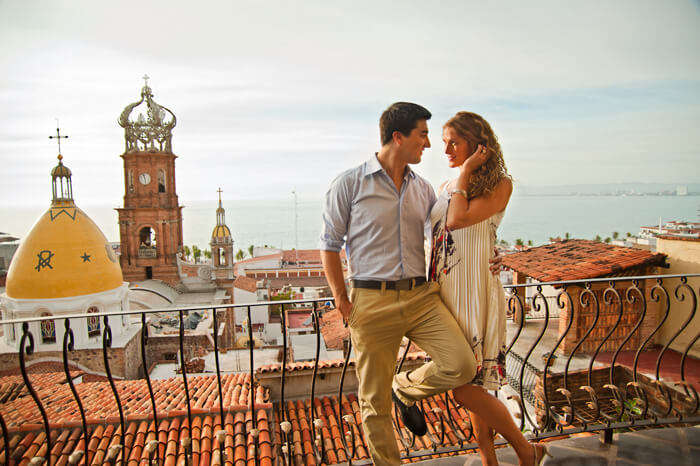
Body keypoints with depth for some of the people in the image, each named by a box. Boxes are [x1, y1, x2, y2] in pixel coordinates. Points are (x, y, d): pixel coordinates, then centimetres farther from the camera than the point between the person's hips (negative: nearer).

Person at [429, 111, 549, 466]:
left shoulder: (500, 184, -6)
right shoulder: (445, 188, 14)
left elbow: (458, 220, -21)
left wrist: (466, 172, -9)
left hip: (475, 291, -6)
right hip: (444, 291, 7)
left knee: (466, 389, -7)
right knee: (473, 383, 13)